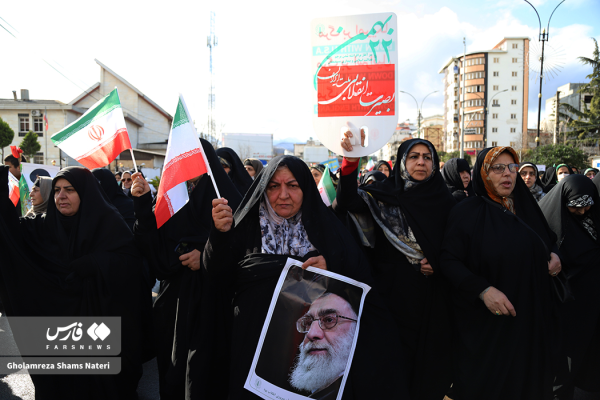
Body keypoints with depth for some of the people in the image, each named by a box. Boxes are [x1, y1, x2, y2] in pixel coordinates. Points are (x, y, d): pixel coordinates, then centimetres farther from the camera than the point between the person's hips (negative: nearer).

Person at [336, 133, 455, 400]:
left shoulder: (445, 202, 5)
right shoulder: (384, 195, -2)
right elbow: (348, 201, -20)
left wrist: (439, 265, -6)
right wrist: (351, 161, -34)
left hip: (431, 300, 2)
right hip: (392, 294, -2)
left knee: (428, 356, 11)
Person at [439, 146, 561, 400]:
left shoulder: (527, 208, 6)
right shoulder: (467, 212, -10)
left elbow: (549, 240, 20)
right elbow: (448, 260, -15)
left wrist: (554, 255, -2)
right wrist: (482, 290, -27)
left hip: (533, 319, 5)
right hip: (486, 322, -5)